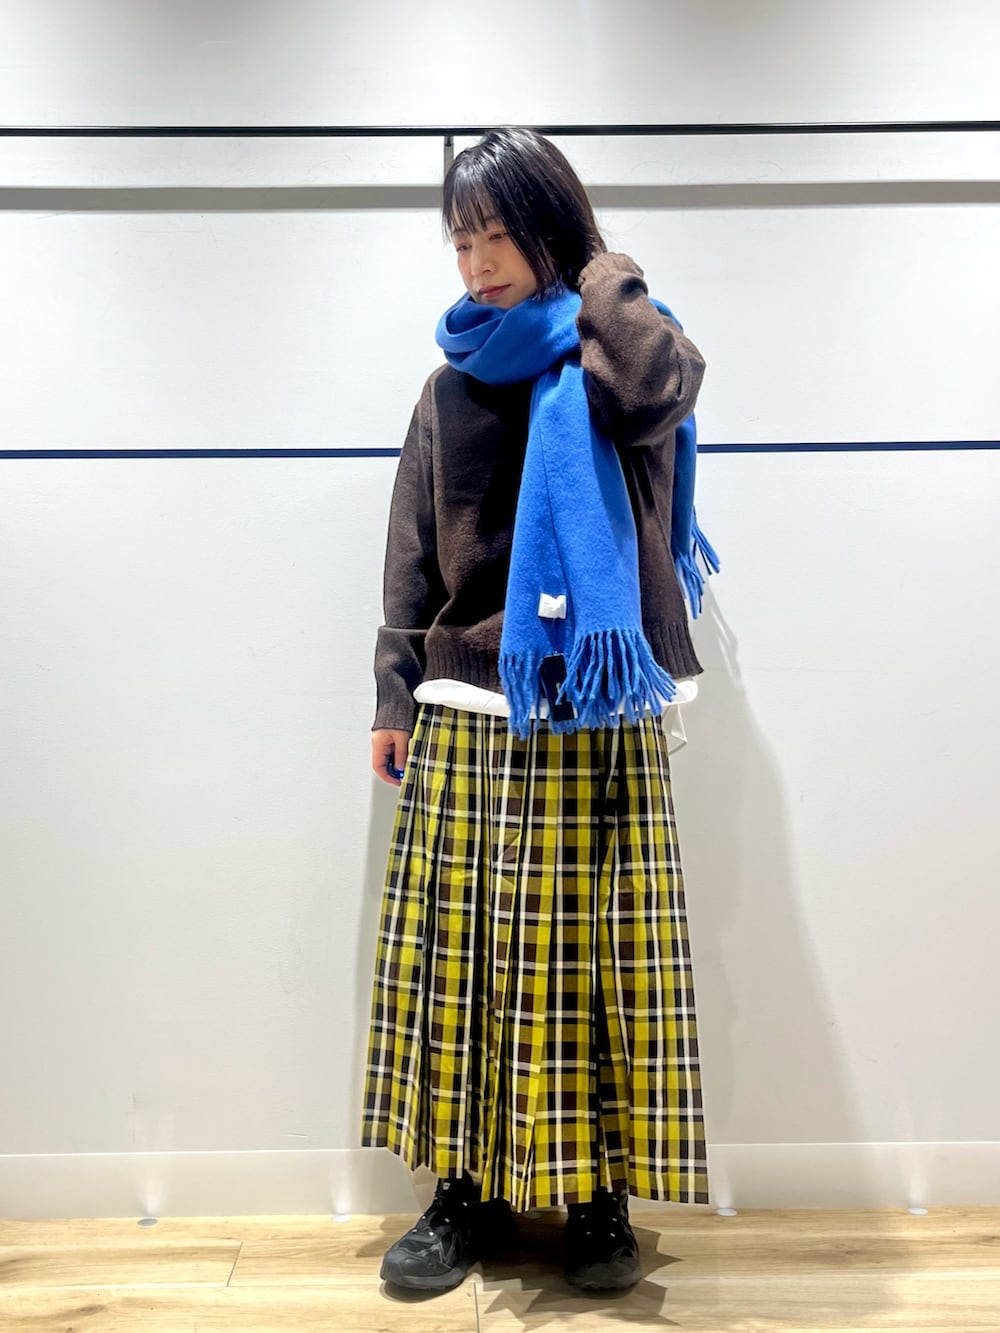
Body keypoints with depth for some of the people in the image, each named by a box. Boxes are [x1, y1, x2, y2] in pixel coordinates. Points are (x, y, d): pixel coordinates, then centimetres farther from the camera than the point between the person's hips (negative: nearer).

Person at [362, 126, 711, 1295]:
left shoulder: (608, 374, 2)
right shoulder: (452, 385, 11)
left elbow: (668, 380, -24)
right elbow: (412, 558, 11)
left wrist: (594, 269, -6)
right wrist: (394, 698, 7)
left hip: (593, 722, -3)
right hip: (466, 717, 4)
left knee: (590, 959, 2)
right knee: (461, 959, 6)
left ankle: (596, 1197, 19)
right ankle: (472, 1189, 21)